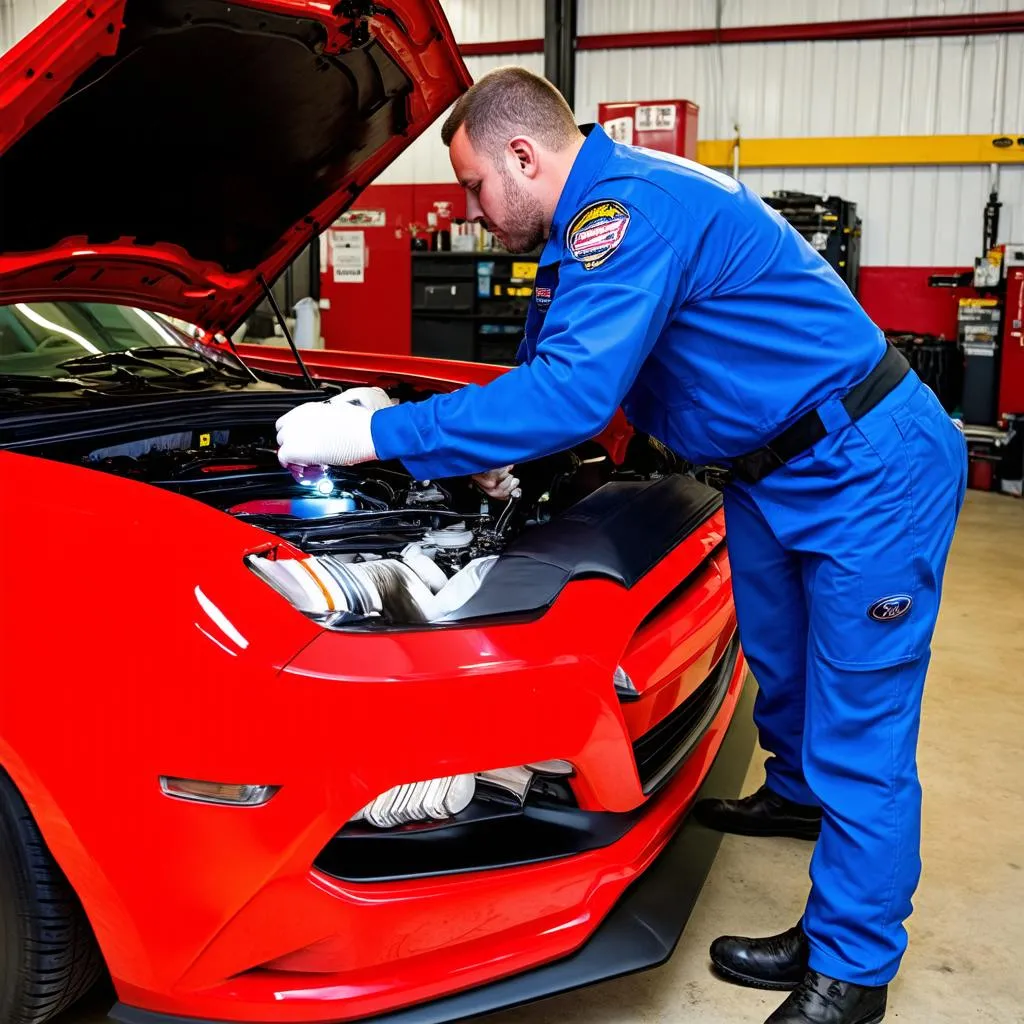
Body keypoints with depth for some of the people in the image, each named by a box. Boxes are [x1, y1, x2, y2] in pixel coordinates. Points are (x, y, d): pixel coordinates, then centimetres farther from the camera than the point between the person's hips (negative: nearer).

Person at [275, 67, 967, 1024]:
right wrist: (497, 451, 12)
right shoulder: (597, 212, 8)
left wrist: (377, 433, -29)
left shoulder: (630, 210, -26)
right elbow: (555, 361, 22)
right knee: (775, 651, 26)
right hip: (775, 468, 10)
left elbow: (572, 392, -34)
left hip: (870, 469, -10)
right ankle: (797, 794, 52)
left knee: (858, 728, -2)